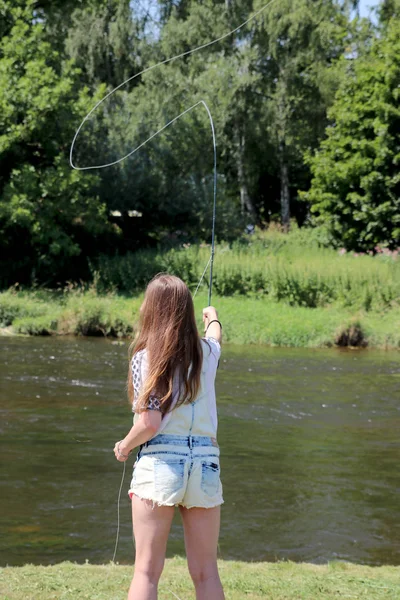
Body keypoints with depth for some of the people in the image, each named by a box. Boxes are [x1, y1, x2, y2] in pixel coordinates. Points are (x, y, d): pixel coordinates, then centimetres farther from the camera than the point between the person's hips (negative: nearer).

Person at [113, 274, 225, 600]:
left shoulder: (145, 357, -6)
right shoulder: (207, 352, 7)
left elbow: (150, 423, -13)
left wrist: (124, 446, 7)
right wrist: (213, 318, 55)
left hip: (159, 462, -3)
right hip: (205, 463, 4)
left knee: (147, 571, 0)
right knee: (206, 572, 10)